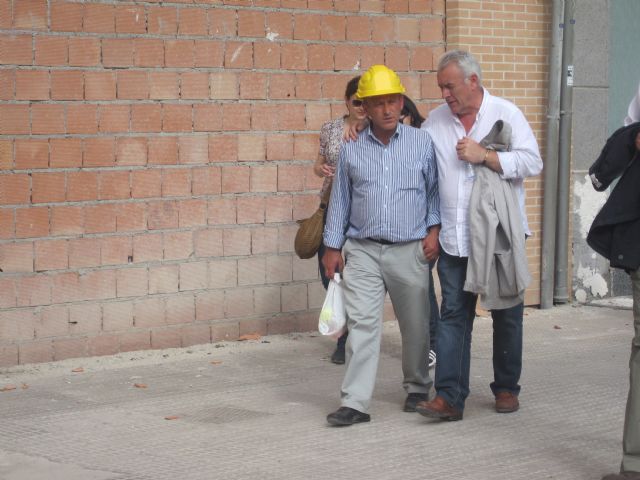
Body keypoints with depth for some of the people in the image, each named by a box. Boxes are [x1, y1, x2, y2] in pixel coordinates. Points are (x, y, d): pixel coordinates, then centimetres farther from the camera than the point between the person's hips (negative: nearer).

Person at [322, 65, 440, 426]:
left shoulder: (423, 143, 2)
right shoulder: (352, 149, 6)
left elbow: (436, 190, 7)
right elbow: (340, 199, 11)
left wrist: (434, 230, -5)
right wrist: (333, 247, 10)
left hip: (410, 250, 0)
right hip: (362, 251, 0)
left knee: (416, 325, 10)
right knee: (362, 324, -7)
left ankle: (418, 388, 31)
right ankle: (355, 402, -8)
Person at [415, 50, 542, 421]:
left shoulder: (506, 114, -3)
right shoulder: (436, 121, 8)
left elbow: (532, 162, -12)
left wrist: (484, 156, -18)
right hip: (454, 238, 3)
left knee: (506, 315, 8)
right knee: (453, 314, -2)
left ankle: (507, 388, 23)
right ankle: (449, 396, -4)